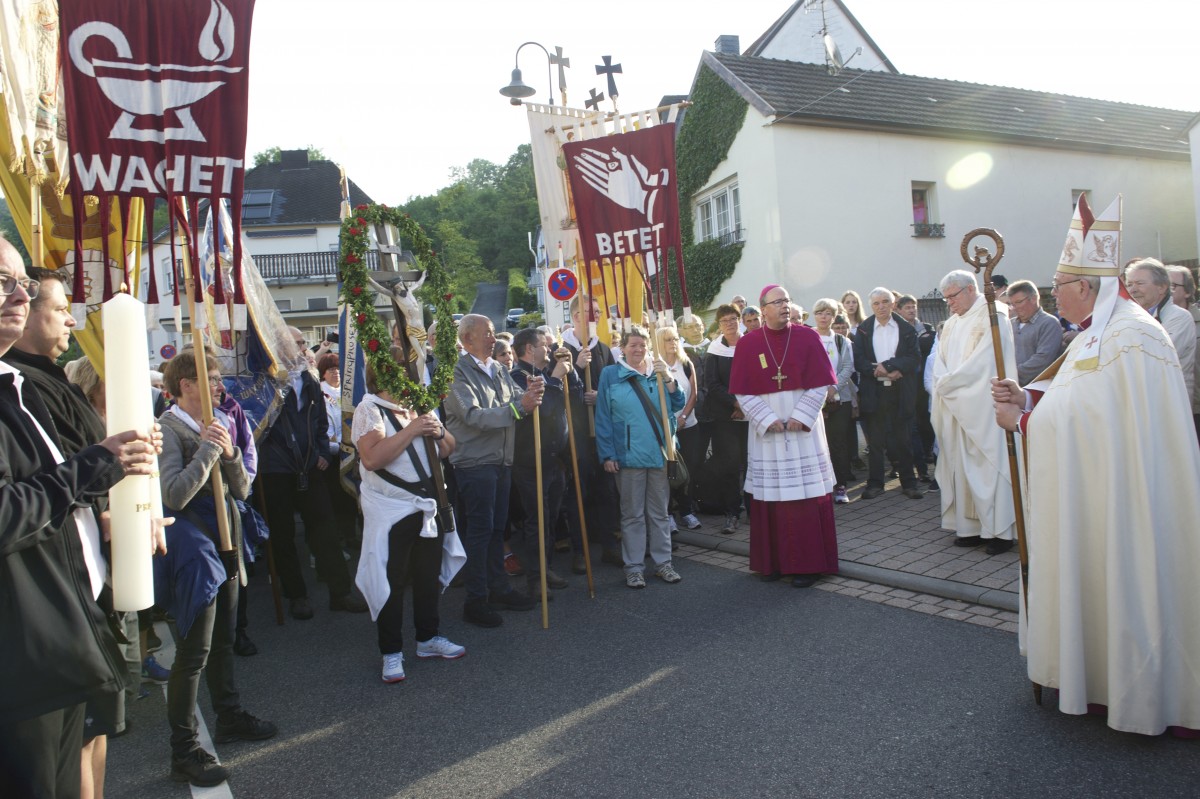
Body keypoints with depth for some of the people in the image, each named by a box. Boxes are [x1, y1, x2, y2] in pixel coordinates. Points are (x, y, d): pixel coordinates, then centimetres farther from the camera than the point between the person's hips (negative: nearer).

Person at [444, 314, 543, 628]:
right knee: (480, 529, -3)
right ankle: (476, 600, 7)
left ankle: (498, 588, 27)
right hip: (475, 463, -7)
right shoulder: (459, 373, -12)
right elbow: (474, 416, -23)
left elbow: (517, 400, 9)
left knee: (497, 527, 15)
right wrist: (518, 407, -29)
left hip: (501, 461, 7)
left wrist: (530, 393, -14)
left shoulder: (499, 369, 12)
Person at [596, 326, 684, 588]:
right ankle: (634, 567, 14)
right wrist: (608, 454, -8)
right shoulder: (610, 375, -1)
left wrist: (668, 378, -12)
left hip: (660, 453, 3)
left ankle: (663, 561, 22)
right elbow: (603, 417, -3)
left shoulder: (658, 372, 9)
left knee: (659, 512, 12)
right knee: (633, 514, 6)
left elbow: (678, 405, 2)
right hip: (628, 455, -3)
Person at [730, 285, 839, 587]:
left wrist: (800, 418, -12)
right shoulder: (748, 344, 1)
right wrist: (768, 420, -11)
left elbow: (820, 384, -3)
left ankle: (807, 563, 10)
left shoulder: (808, 337, 0)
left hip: (804, 426, 0)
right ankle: (773, 561, 16)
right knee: (769, 496, 4)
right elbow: (743, 392, -1)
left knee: (806, 495, 1)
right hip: (766, 429, 0)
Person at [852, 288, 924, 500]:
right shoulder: (863, 329, 5)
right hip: (873, 392, 0)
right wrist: (879, 371, -16)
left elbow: (914, 357, -4)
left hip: (900, 392, 0)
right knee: (875, 440, 5)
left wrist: (887, 365, -16)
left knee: (902, 438, 5)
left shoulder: (907, 329, 4)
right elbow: (858, 360, -2)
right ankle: (875, 483, 13)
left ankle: (908, 482, 15)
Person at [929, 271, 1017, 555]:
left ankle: (1000, 530, 4)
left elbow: (980, 363, -16)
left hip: (985, 407, -7)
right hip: (956, 408, 7)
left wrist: (947, 383, -11)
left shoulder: (993, 317, -7)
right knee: (962, 466, 7)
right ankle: (972, 526, 13)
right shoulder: (951, 324, 16)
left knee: (989, 465, -4)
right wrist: (943, 384, -8)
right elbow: (940, 364, 12)